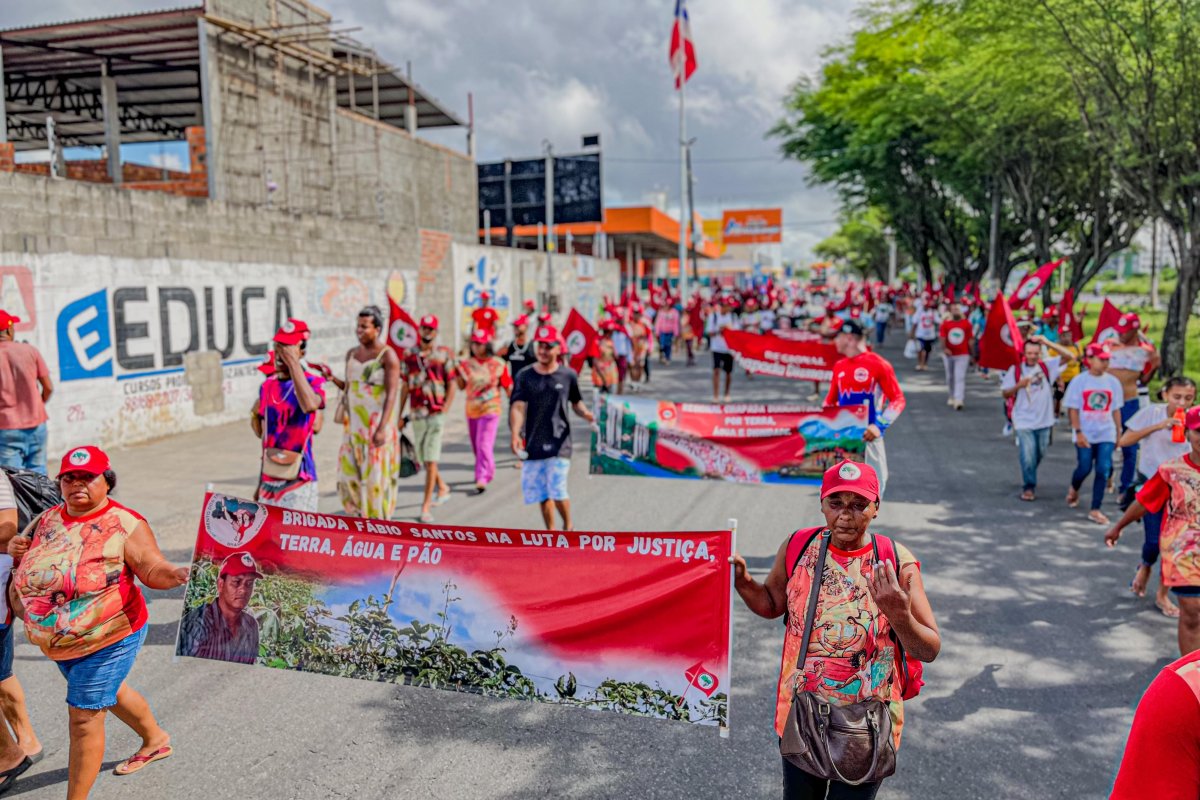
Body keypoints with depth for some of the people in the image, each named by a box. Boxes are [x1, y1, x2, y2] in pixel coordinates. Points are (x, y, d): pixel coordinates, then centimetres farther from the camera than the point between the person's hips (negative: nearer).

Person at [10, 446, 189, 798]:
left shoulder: (125, 524, -19)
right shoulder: (49, 520, 2)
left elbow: (152, 570, -22)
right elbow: (34, 567, 16)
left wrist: (177, 574, -44)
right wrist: (17, 551, -6)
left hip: (108, 639, -8)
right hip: (59, 643, 8)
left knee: (84, 718, -3)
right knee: (110, 693, 27)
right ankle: (155, 740, 52)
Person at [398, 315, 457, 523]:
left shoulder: (444, 355, -1)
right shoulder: (410, 355, 9)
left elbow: (452, 385, 0)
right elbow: (405, 386, 13)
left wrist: (444, 410, -10)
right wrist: (399, 414, 12)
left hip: (436, 413, -4)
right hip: (416, 413, 4)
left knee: (431, 460, -7)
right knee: (423, 458, 14)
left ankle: (426, 507, -3)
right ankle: (443, 488, 38)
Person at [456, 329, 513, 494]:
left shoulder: (498, 365, -4)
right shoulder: (467, 364, 4)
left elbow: (508, 387, 1)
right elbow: (461, 386, 2)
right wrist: (458, 372, -14)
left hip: (490, 410, -5)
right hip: (471, 410, 5)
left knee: (485, 445, -14)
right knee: (476, 446, 16)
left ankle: (482, 479, -15)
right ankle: (488, 471, 38)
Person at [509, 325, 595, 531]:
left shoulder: (568, 375, 3)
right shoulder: (524, 377, 2)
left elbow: (576, 403, 14)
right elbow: (518, 407, -8)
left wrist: (586, 414, -8)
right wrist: (516, 433, -24)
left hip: (559, 443, -2)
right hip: (533, 444, 2)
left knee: (558, 490, -11)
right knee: (541, 493, 9)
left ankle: (568, 527, 15)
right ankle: (551, 532, 26)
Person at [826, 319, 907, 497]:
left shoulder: (878, 364, -9)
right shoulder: (839, 367, 9)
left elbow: (898, 400, -10)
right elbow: (830, 401, 20)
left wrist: (880, 425, -23)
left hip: (867, 435, -5)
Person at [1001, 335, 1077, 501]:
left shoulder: (1047, 366, 0)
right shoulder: (1015, 370, -5)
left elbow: (1069, 356, -12)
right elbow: (1005, 394, -1)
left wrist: (1048, 343, -19)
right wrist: (1019, 385, -20)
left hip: (1044, 420, 3)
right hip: (1024, 421, -3)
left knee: (1039, 454, 17)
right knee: (1028, 457, -9)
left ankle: (1029, 479, 42)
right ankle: (1029, 487, 9)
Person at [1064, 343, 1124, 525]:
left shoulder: (1113, 382, 4)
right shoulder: (1079, 381, -5)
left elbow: (1116, 410, 10)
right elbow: (1073, 409, -5)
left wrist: (1119, 432, 9)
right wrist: (1078, 432, -12)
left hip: (1106, 434, 2)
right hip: (1085, 435, -2)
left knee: (1103, 470, -5)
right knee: (1084, 468, -1)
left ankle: (1095, 510, 2)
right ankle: (1074, 490, 34)